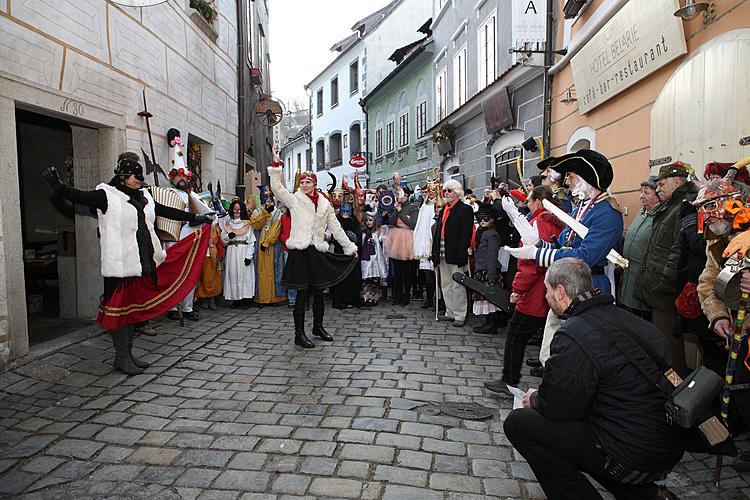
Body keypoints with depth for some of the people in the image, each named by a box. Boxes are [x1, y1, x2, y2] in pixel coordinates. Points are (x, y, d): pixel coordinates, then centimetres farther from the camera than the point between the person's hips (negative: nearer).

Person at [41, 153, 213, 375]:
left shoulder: (143, 196, 13)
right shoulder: (107, 195, -6)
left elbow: (167, 211, 20)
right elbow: (80, 197, -16)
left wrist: (195, 218, 22)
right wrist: (57, 185, -32)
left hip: (142, 263, 7)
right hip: (120, 265, -7)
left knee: (134, 307, 13)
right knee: (120, 307, -1)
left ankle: (128, 354, 24)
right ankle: (121, 358, 10)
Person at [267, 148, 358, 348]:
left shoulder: (325, 204, 13)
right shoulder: (294, 200, 4)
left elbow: (336, 228, 16)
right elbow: (276, 187, -10)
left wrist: (350, 247, 16)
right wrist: (276, 165, -15)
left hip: (318, 253, 4)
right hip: (300, 252, -4)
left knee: (319, 292, 10)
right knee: (302, 294, -3)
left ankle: (318, 327, 30)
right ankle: (299, 334, 8)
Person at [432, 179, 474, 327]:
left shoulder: (465, 209, -6)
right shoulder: (443, 210, 16)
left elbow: (466, 235, -13)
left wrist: (461, 256, -19)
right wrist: (436, 255, 10)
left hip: (455, 255, -8)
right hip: (443, 254, 8)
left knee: (458, 286, -1)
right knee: (445, 285, 14)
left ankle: (460, 315, 9)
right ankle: (450, 313, 25)